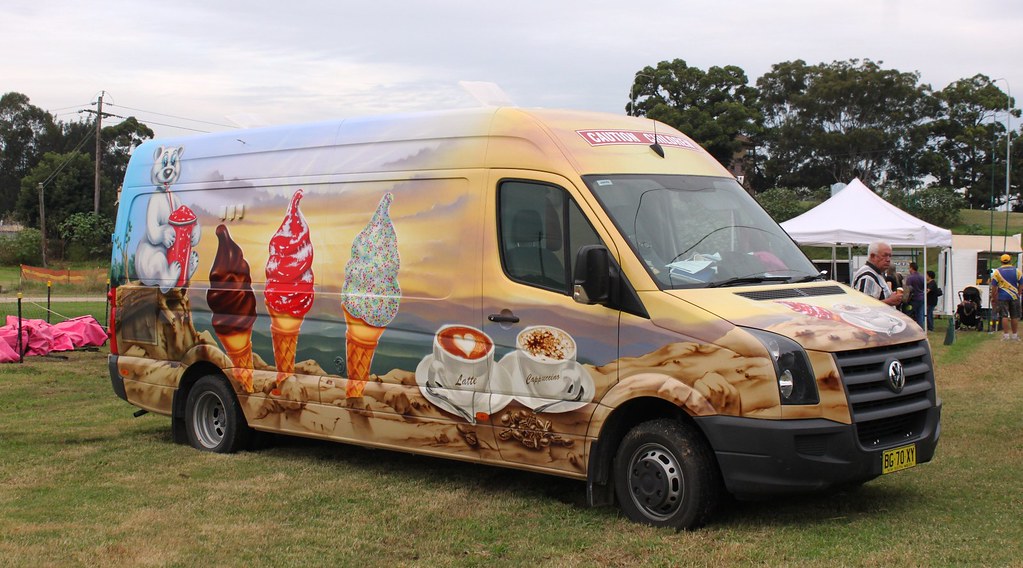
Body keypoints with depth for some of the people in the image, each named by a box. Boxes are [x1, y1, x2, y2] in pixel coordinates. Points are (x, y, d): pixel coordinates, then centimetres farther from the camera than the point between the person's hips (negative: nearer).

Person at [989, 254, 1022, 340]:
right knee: (1014, 317, 9)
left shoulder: (997, 271, -1)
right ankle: (1015, 335, 16)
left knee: (1004, 316, -1)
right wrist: (1018, 294, 15)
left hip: (1002, 297, -2)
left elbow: (993, 287, -2)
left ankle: (1006, 335, -4)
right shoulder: (1017, 271, 4)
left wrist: (994, 298, 5)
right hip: (1014, 297, 2)